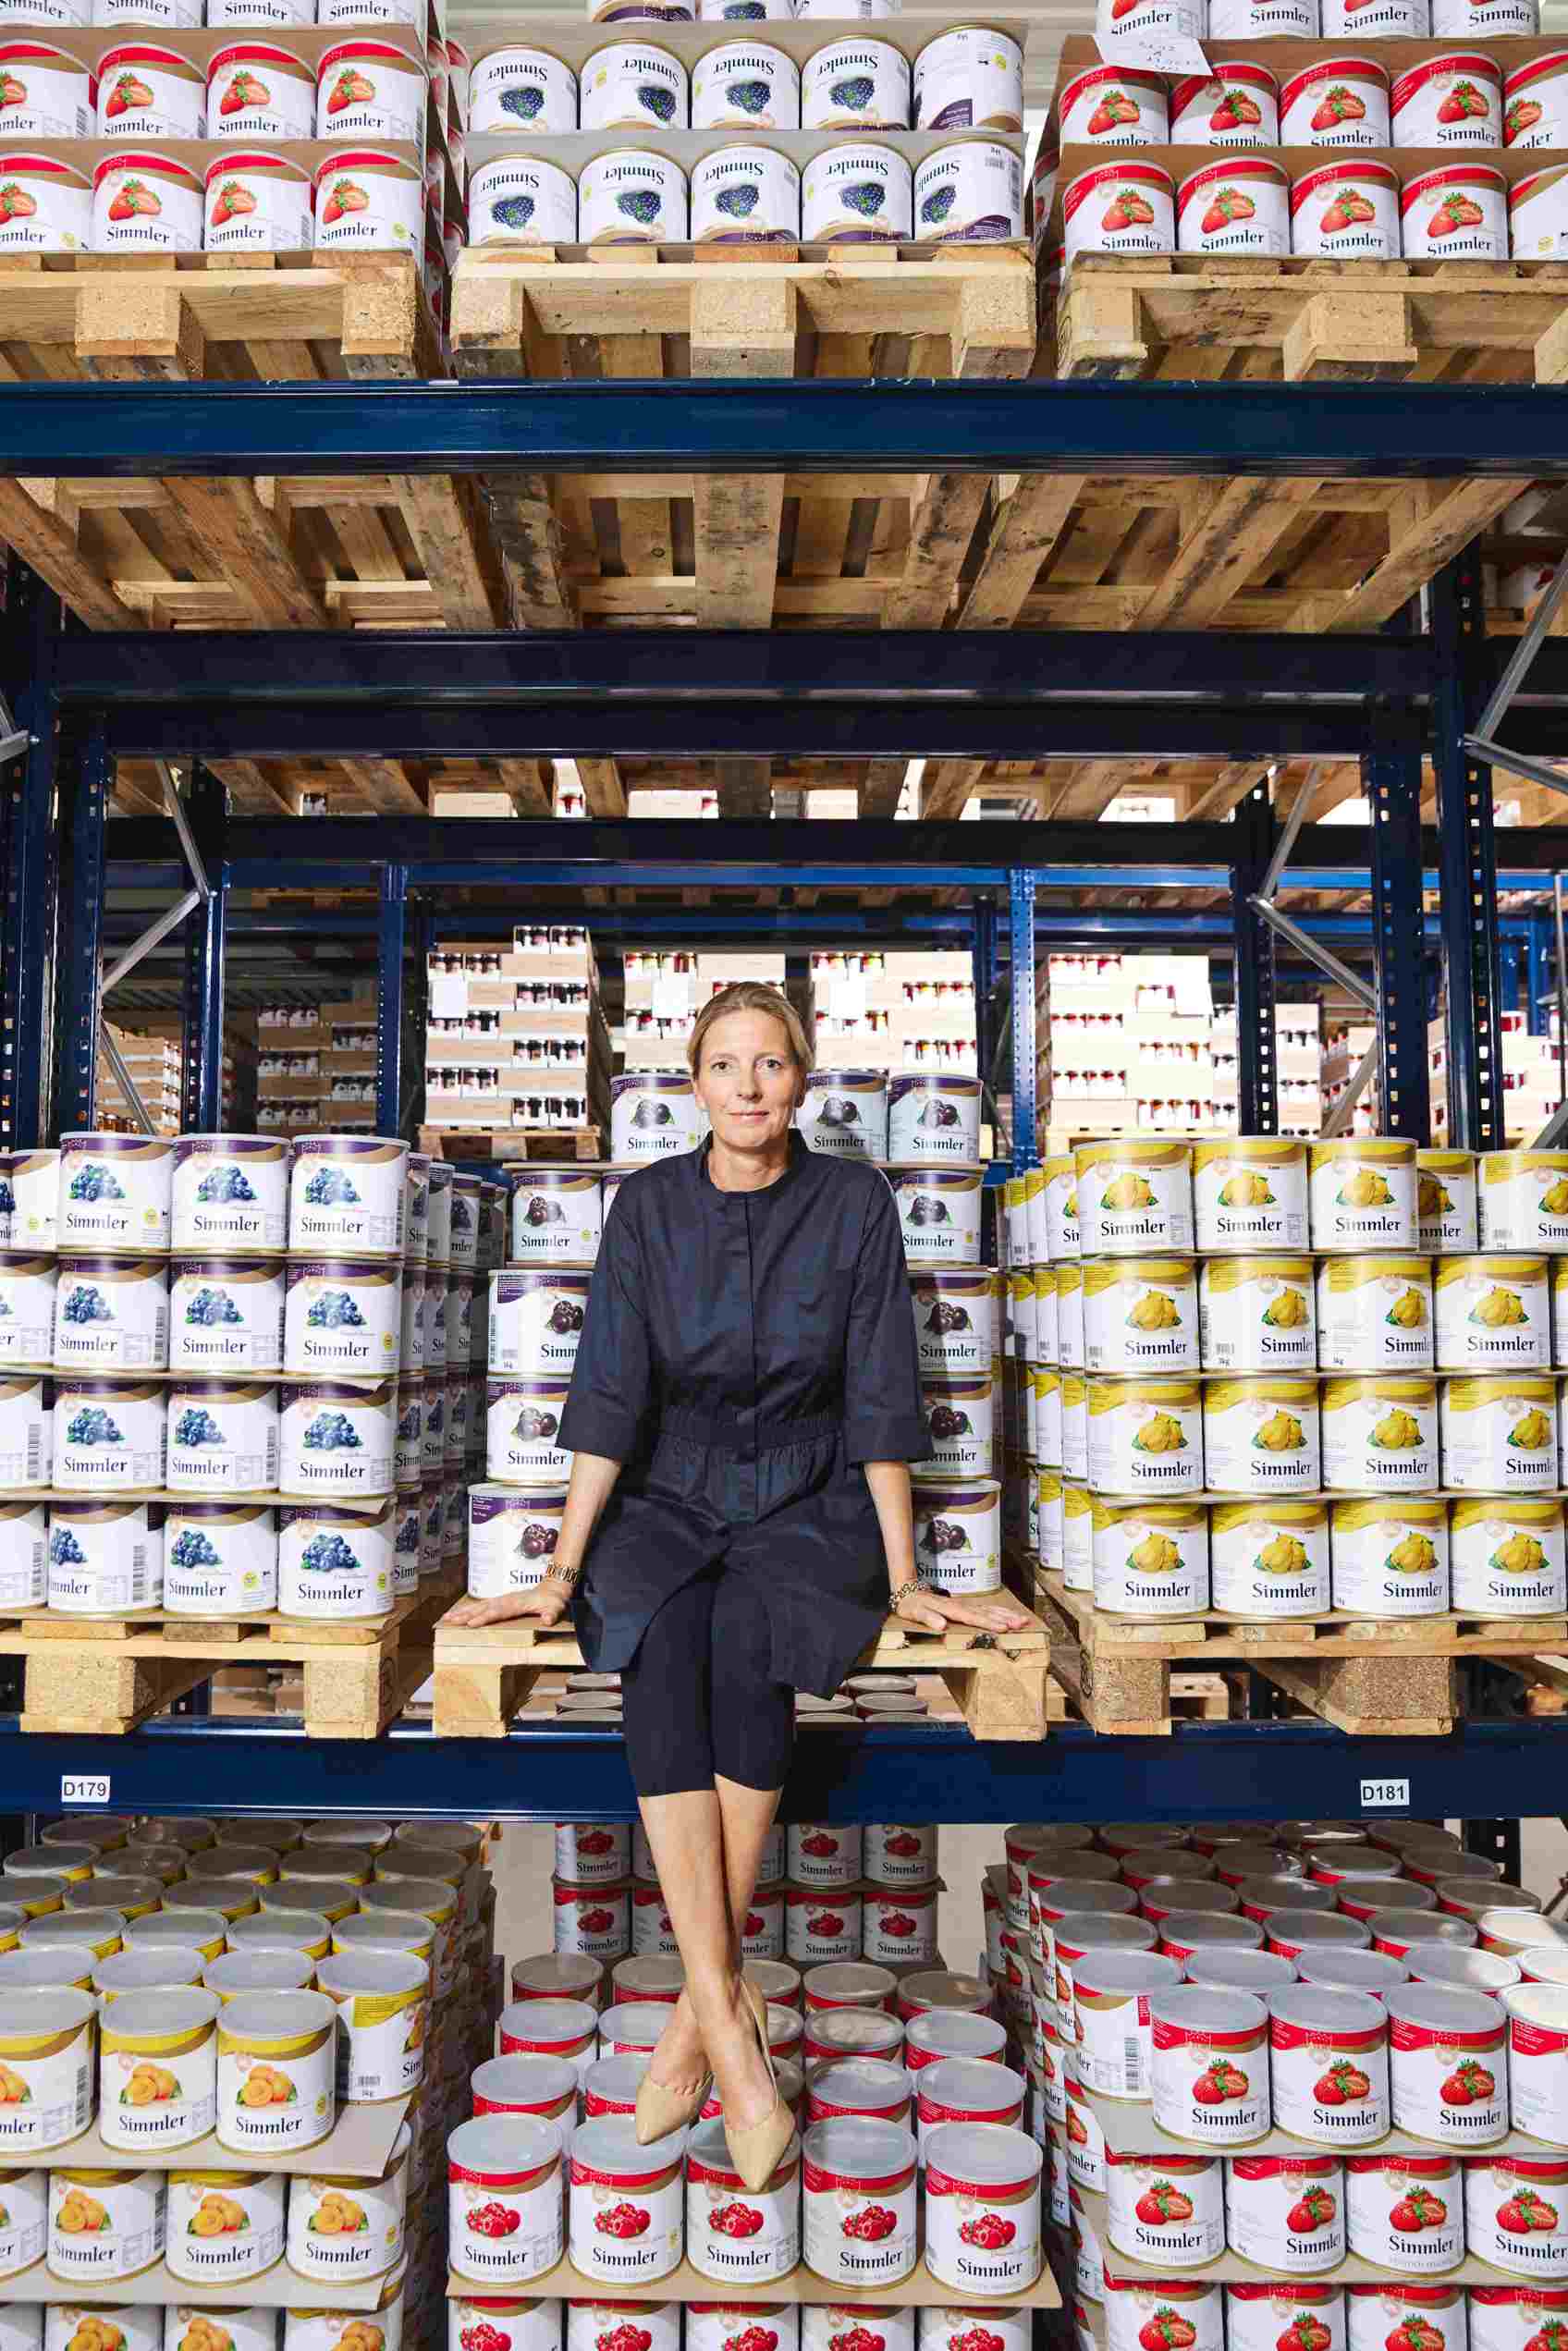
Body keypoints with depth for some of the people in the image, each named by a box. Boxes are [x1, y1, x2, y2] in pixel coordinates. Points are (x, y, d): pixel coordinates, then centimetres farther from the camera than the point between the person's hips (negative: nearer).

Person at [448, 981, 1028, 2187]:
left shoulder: (853, 1201, -6)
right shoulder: (649, 1205, -2)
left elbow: (881, 1397, -6)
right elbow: (610, 1392, -4)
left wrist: (904, 1580, -8)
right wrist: (565, 1569, -9)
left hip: (810, 1506, -1)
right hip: (672, 1501, 1)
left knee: (748, 1640, -33)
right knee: (661, 1650, -31)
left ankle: (698, 2007, -20)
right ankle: (731, 2017, -30)